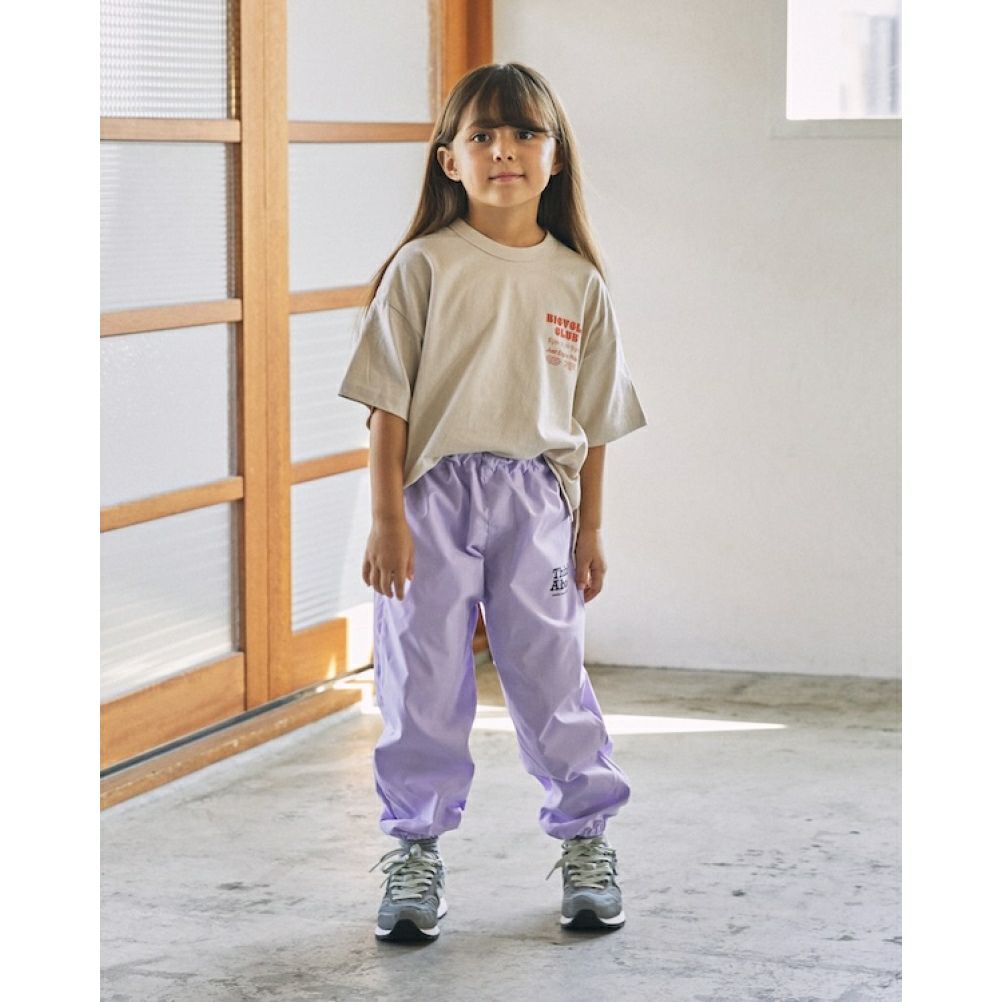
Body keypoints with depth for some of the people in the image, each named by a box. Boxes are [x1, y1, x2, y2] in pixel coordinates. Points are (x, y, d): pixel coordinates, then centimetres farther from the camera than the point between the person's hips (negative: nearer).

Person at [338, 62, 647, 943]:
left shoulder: (578, 282, 5)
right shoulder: (424, 267, -3)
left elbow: (594, 420, 11)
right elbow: (388, 402, -4)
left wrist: (590, 527, 10)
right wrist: (387, 518, -8)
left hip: (536, 497, 2)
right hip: (434, 492, -1)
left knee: (552, 674, 5)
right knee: (424, 681, 3)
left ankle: (586, 840, 21)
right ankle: (416, 850, 17)